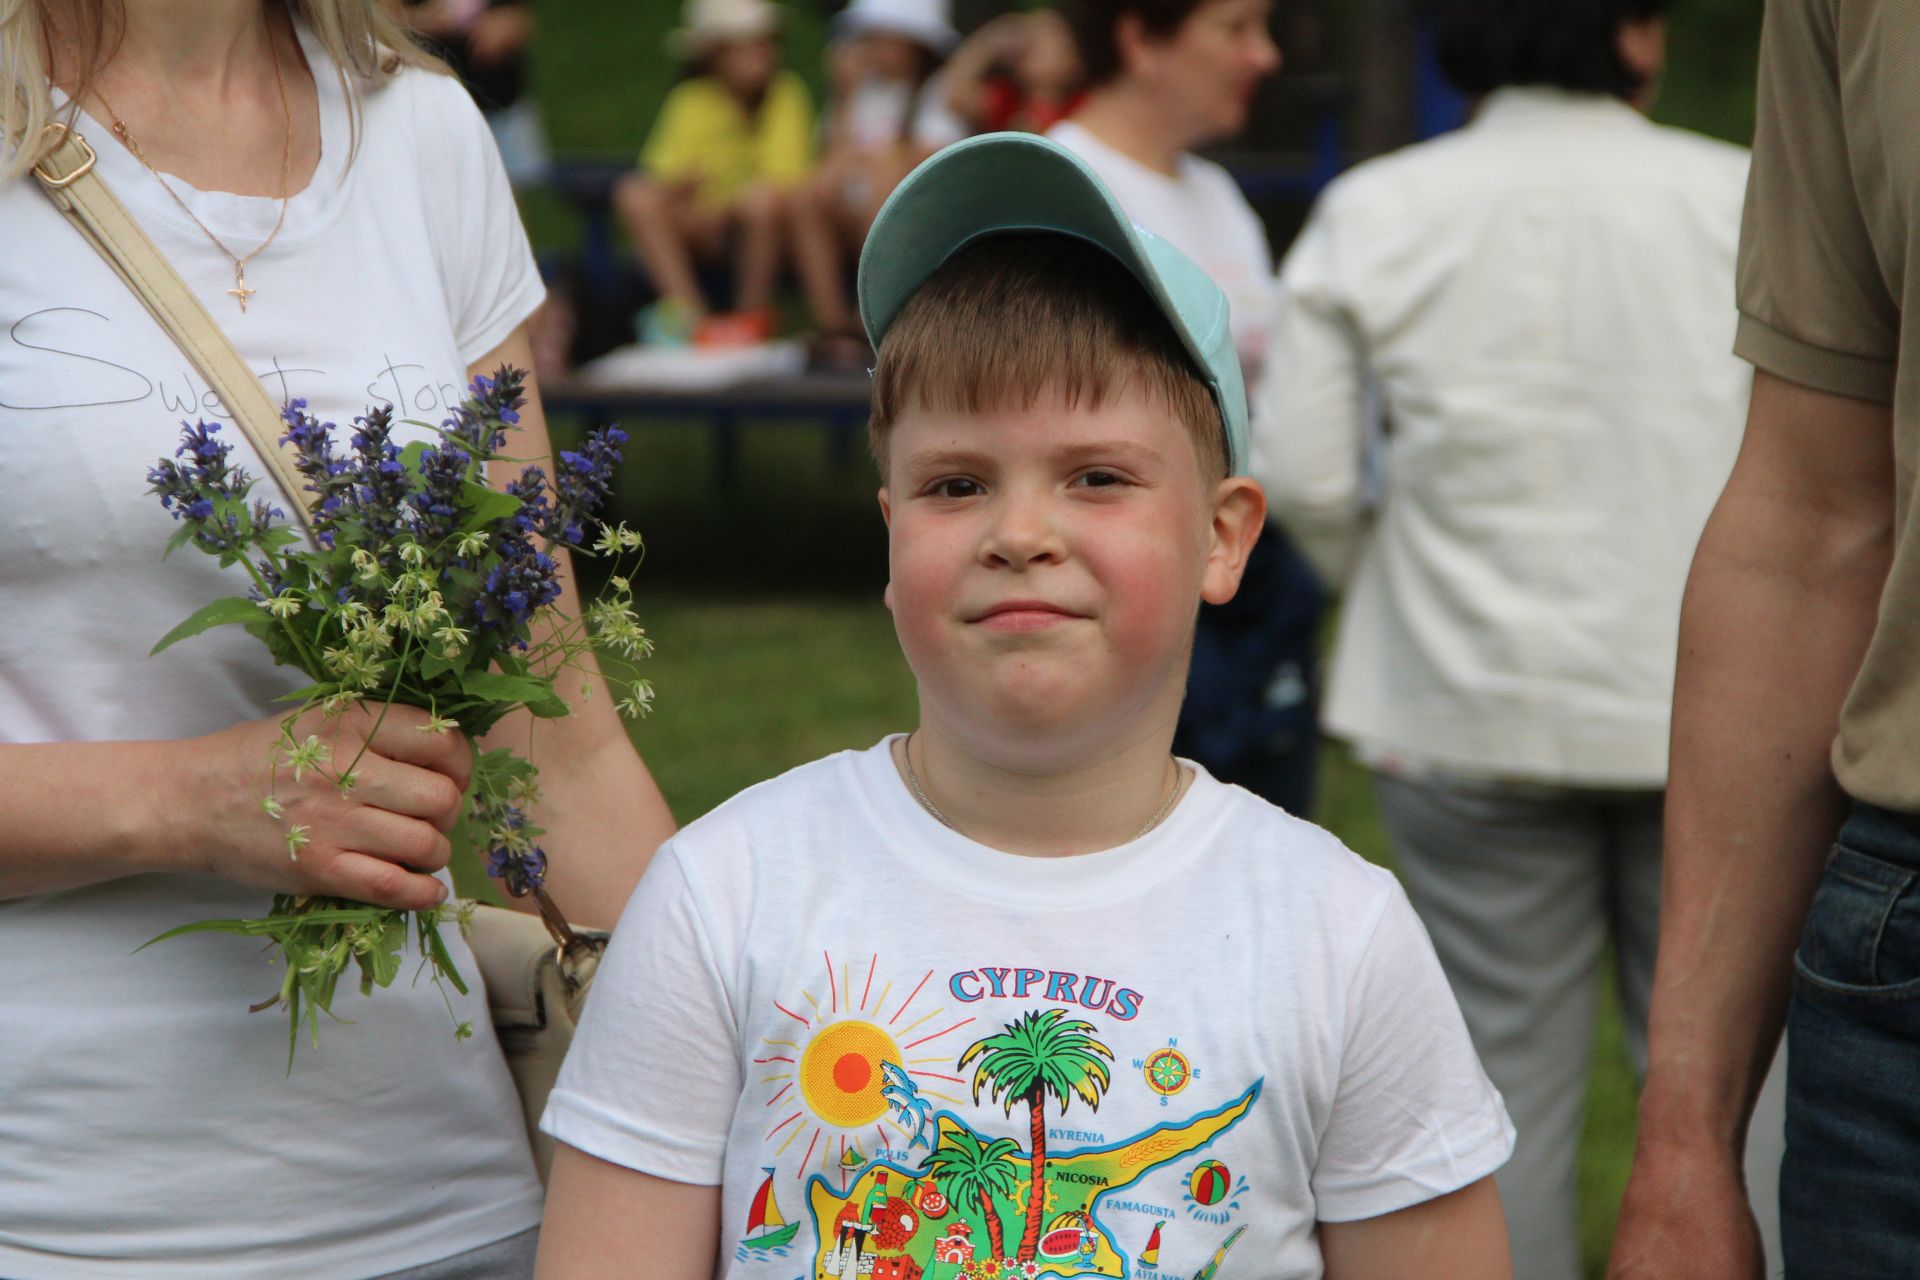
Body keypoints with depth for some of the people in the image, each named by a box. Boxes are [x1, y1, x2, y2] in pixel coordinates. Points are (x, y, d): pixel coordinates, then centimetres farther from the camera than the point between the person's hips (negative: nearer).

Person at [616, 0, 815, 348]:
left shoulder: (786, 94, -7)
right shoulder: (693, 100, 0)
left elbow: (786, 182, -13)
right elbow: (663, 175, -4)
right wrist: (680, 184, -28)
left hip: (766, 229, -3)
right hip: (708, 227, 3)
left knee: (763, 198, -36)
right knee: (635, 193, -20)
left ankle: (752, 316, -14)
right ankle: (690, 316, -25)